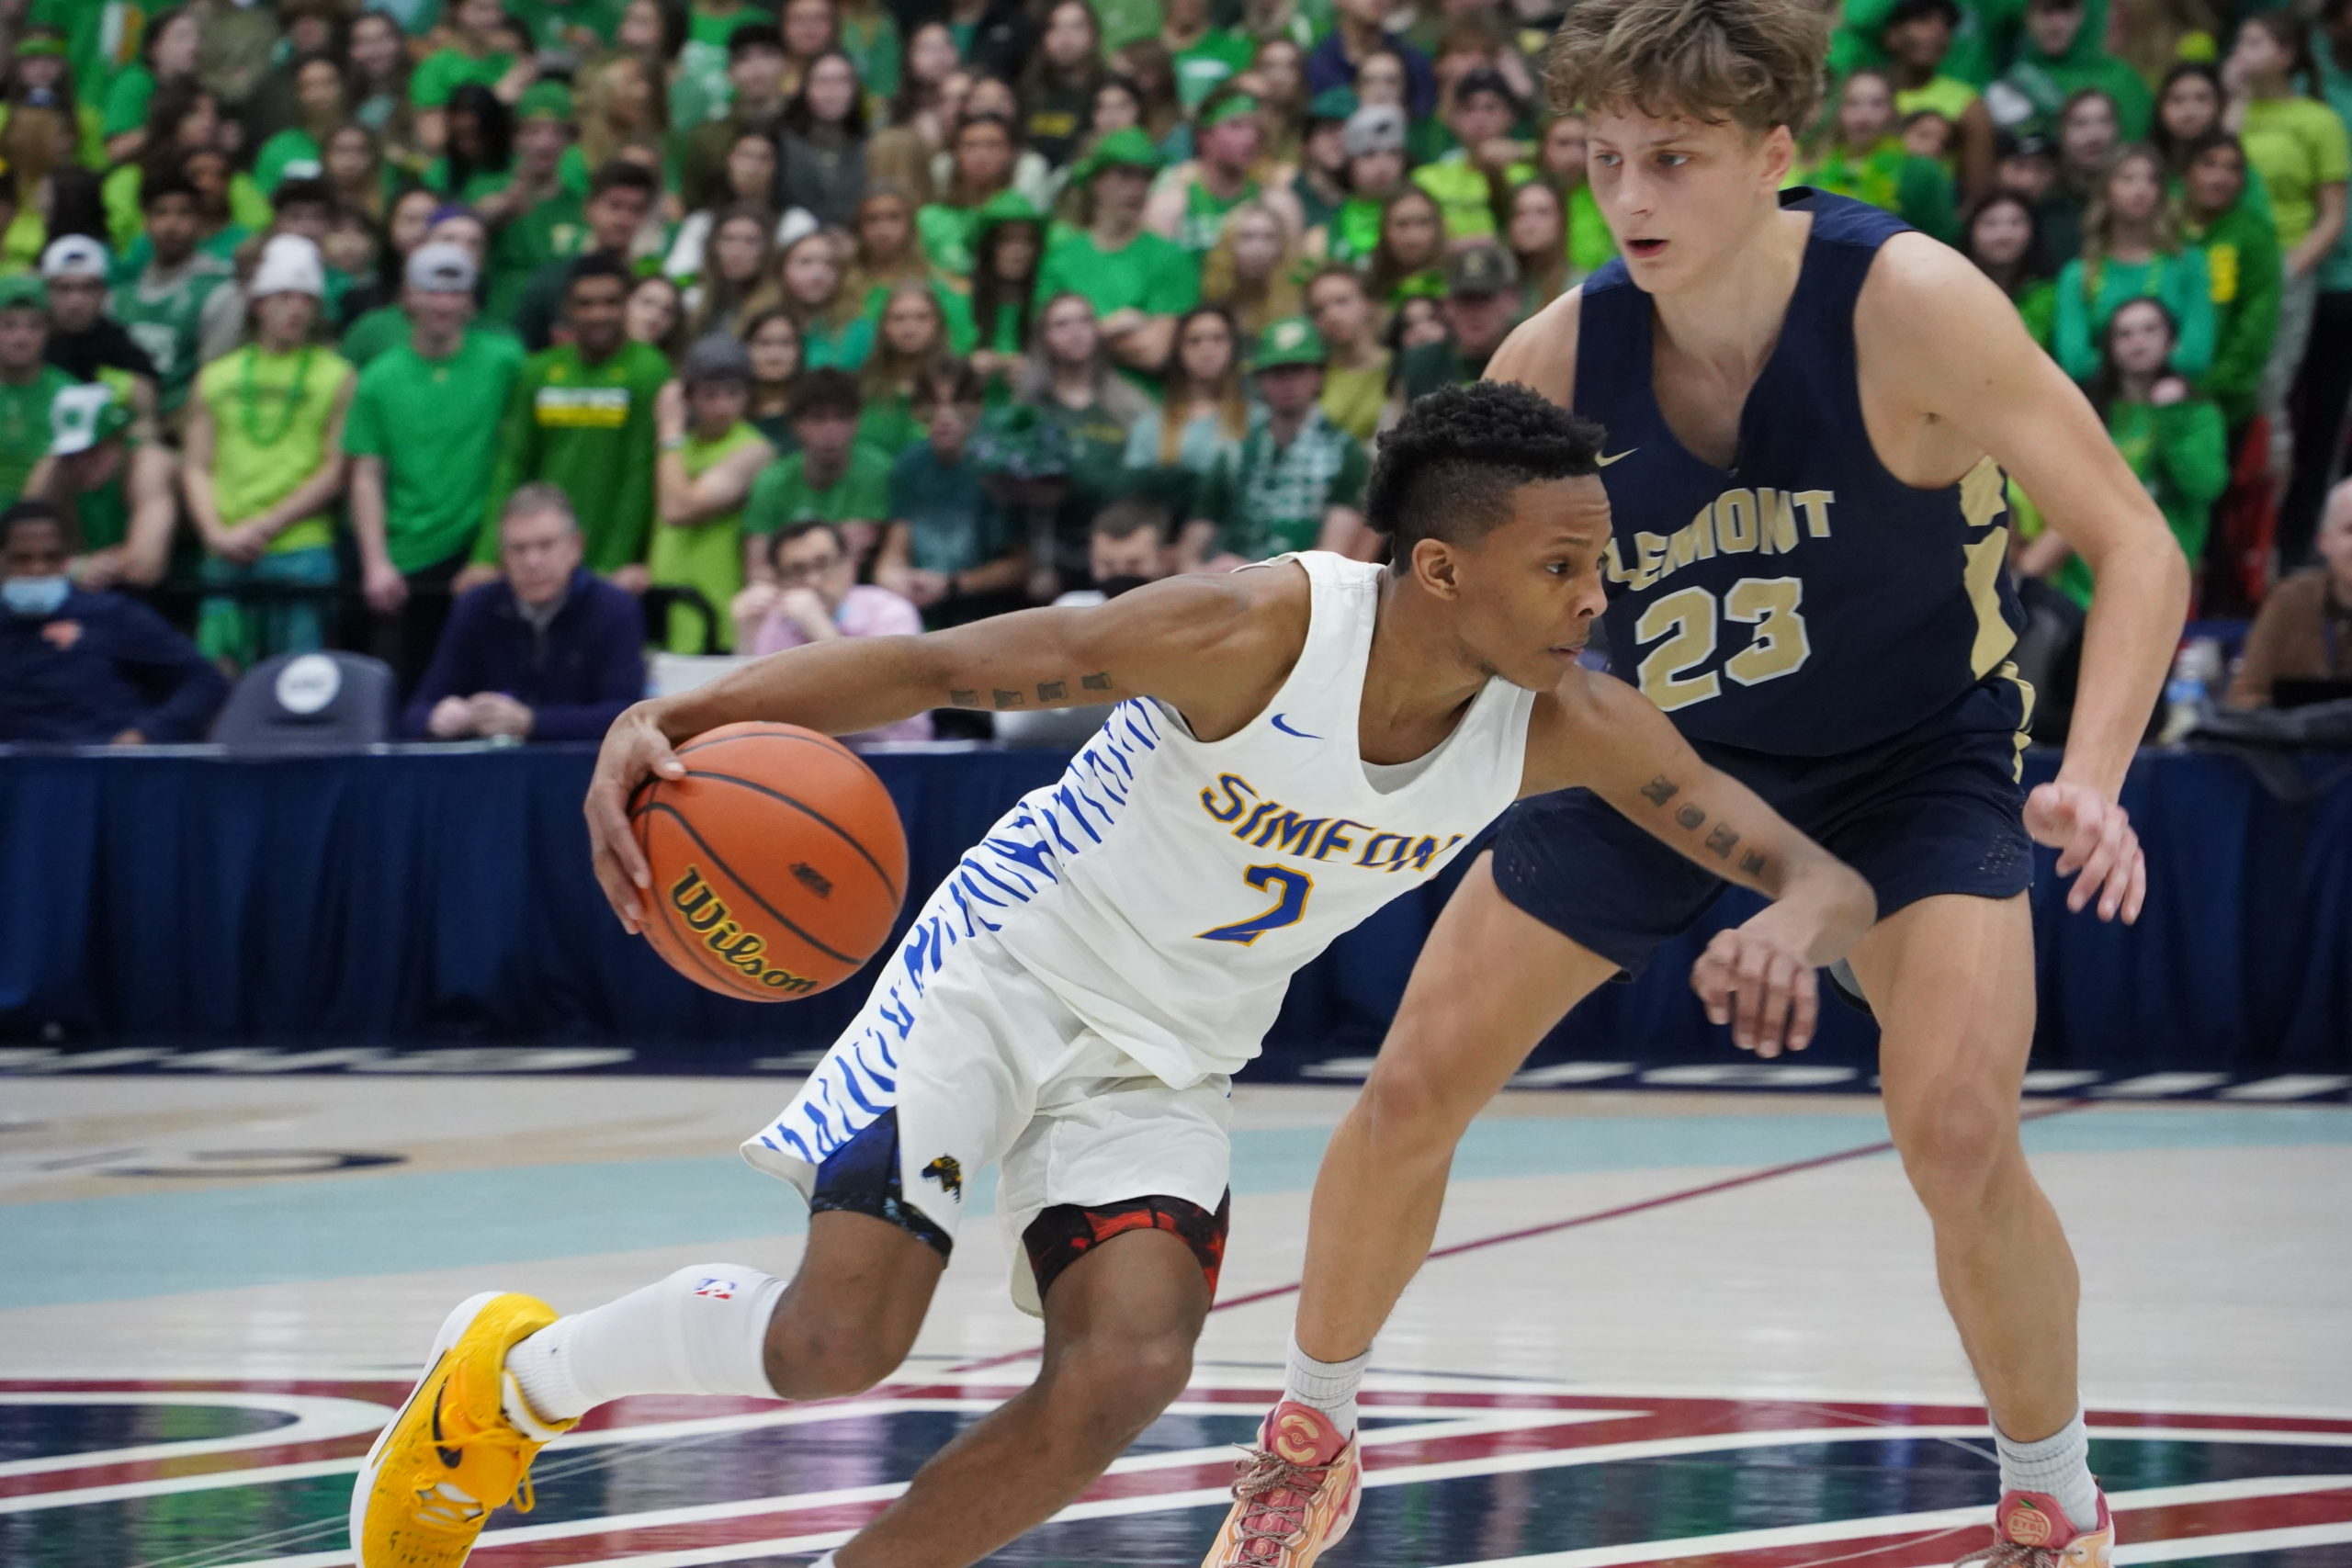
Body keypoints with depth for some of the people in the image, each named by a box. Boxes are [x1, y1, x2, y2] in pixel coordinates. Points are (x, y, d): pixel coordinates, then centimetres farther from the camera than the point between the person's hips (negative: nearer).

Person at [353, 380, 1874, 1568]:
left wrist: (1792, 923, -41)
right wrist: (673, 720, -38)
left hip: (1166, 1069, 5)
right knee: (838, 1339, -15)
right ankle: (514, 1375, 13)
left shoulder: (1566, 727, -15)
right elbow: (936, 665, -24)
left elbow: (1824, 875, -14)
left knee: (1127, 1373, -19)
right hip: (1006, 975, -5)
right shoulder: (1258, 633, -28)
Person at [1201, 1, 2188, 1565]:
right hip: (1658, 744, 4)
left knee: (1957, 1136, -23)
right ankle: (1311, 1437, 29)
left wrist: (2091, 778, -42)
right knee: (1411, 1091, 3)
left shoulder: (1907, 305, -30)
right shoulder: (1562, 360, -20)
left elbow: (2136, 544, -28)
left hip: (1912, 756, -3)